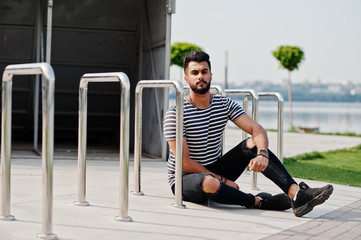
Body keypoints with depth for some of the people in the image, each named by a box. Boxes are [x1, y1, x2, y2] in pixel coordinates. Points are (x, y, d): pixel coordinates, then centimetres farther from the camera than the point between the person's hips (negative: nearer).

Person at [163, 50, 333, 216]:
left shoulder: (224, 104, 2)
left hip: (215, 170, 6)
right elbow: (185, 163, -17)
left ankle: (296, 194, -28)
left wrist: (262, 154, -30)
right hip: (184, 179, -5)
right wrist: (222, 180, -17)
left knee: (253, 143, -13)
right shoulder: (175, 114, -15)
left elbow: (257, 129, -8)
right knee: (210, 183, -41)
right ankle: (259, 202, -17)